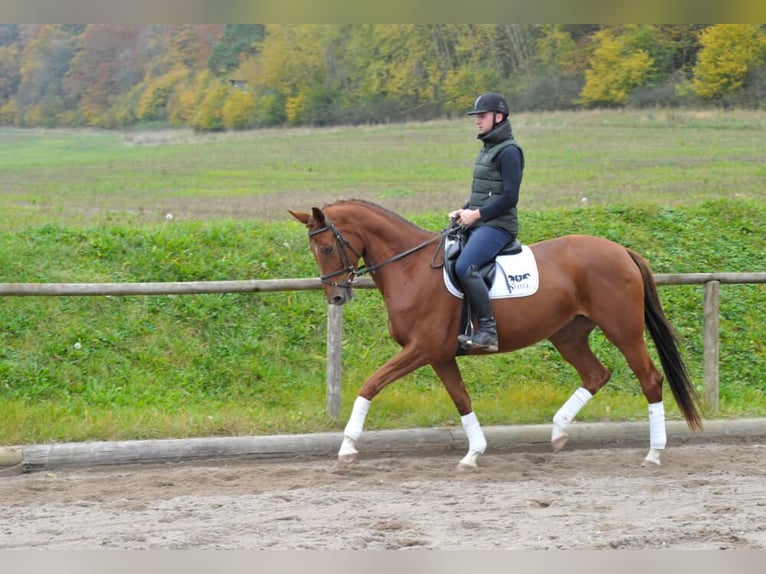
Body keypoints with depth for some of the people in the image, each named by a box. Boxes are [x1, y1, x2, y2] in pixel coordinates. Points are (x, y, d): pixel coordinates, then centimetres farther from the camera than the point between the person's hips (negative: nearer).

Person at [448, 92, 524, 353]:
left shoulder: (508, 151, -11)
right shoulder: (487, 148, 19)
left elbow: (509, 197, -18)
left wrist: (478, 214, -17)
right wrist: (465, 211, 9)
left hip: (497, 225, -11)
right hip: (477, 223, 11)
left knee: (464, 266, -31)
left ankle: (487, 331, -30)